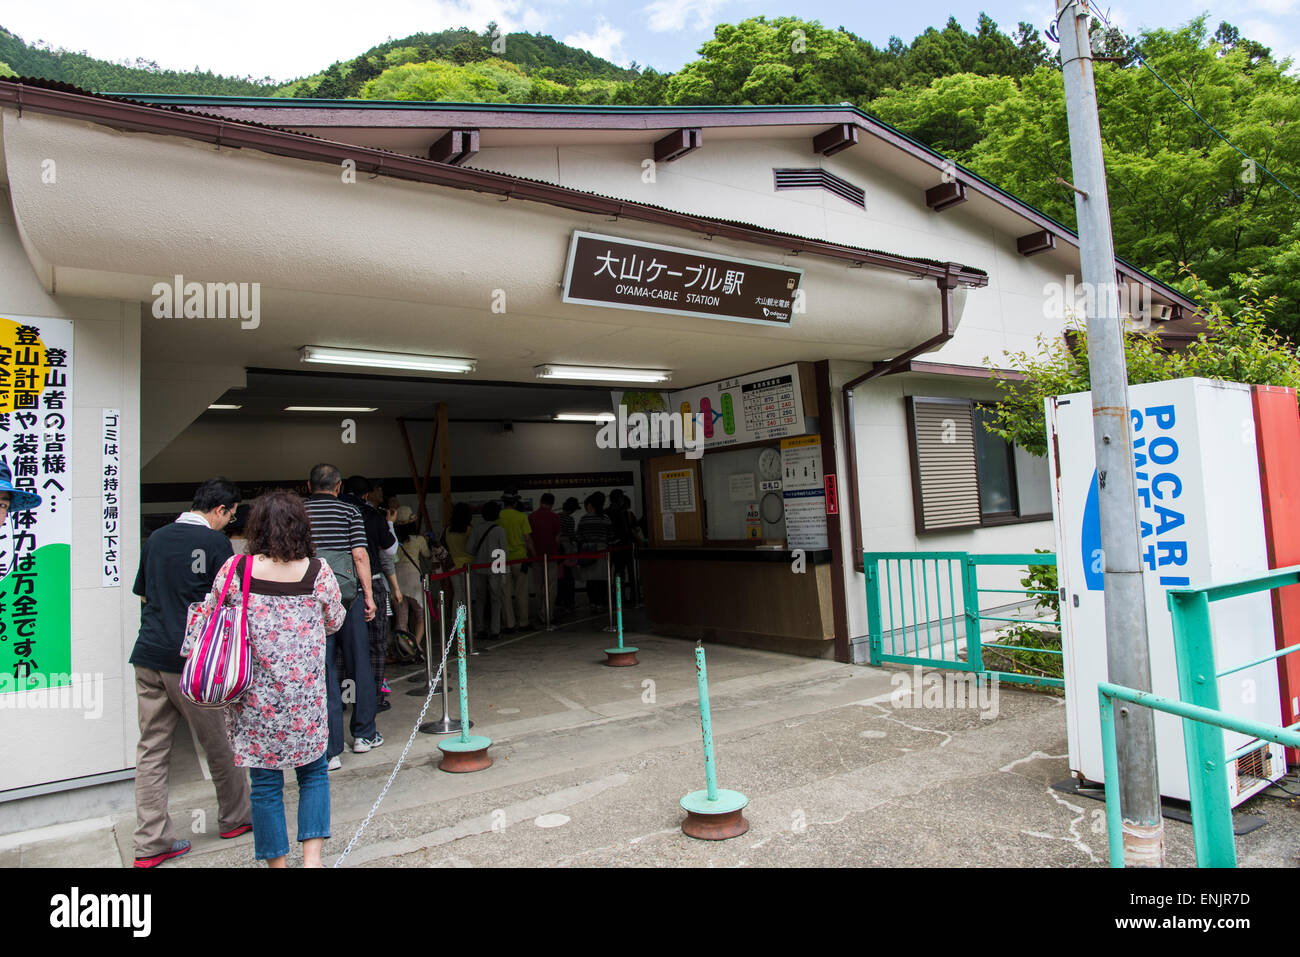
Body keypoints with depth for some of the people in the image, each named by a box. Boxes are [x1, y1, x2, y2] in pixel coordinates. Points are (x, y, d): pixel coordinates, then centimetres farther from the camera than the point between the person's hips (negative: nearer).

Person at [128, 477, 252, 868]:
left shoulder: (156, 539, 9)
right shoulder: (215, 542, -8)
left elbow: (142, 594, 19)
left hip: (148, 657, 5)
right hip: (190, 658, -5)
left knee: (151, 750, 8)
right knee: (217, 744, 11)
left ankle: (151, 843, 11)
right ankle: (235, 817, 26)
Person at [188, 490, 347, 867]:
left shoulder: (234, 569, -8)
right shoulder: (318, 572, -10)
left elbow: (208, 618, 7)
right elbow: (335, 622, 6)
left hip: (254, 698, 1)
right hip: (305, 696, 0)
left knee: (265, 783, 13)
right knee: (314, 773, 17)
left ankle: (277, 861, 23)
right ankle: (312, 856, 9)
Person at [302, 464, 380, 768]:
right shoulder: (349, 511, 2)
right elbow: (360, 555, -5)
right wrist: (369, 594, -1)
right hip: (348, 595, -1)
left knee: (323, 672, 3)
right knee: (359, 666, 13)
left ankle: (330, 750, 3)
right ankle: (364, 735, 24)